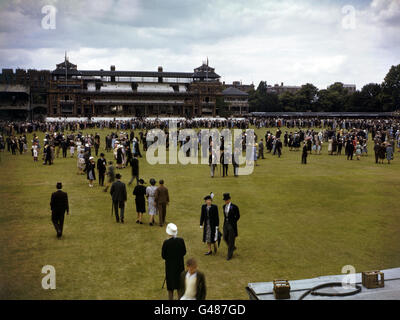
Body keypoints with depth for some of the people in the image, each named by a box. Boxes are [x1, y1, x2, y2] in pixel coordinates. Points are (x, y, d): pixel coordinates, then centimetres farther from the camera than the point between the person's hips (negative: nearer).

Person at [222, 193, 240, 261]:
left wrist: (233, 223, -6)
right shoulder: (224, 206, 4)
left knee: (231, 239, 0)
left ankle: (230, 255, 11)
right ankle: (233, 247, 37)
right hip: (226, 224, 6)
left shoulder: (234, 207, -16)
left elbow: (238, 216, -5)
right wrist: (225, 222, 14)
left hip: (232, 225, -6)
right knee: (225, 238, 9)